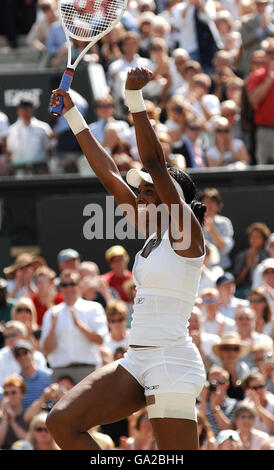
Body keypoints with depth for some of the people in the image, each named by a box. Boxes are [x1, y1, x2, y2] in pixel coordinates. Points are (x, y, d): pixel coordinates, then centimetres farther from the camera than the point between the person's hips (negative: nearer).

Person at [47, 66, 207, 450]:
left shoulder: (185, 230, -6)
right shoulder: (153, 233, 16)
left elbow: (153, 160, -15)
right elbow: (108, 175, 18)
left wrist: (134, 98, -21)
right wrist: (73, 116, 19)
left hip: (171, 361, -9)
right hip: (138, 361, 9)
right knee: (63, 422, -2)